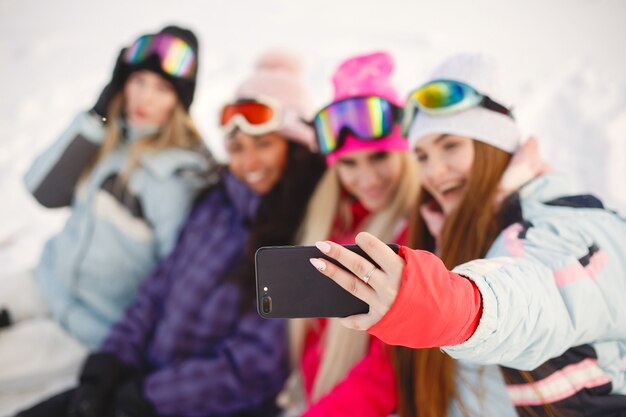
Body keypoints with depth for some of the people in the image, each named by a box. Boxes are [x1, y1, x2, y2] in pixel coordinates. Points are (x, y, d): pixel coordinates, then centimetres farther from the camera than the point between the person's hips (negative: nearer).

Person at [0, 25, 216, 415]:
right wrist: (96, 118, -12)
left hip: (90, 327, -6)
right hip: (49, 283, 7)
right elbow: (43, 190, -5)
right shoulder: (112, 136, -1)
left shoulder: (182, 173, -20)